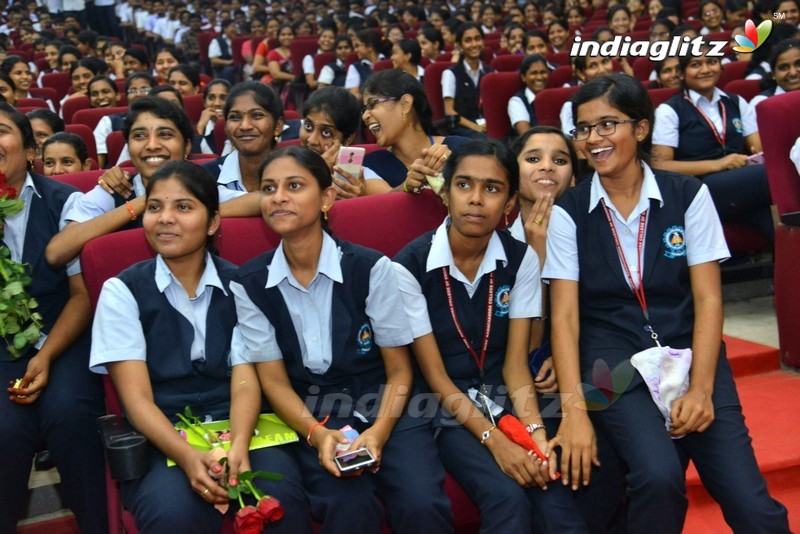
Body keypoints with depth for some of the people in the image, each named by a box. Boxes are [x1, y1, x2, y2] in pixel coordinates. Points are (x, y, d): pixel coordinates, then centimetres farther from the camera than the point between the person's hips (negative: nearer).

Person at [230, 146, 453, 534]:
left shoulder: (370, 268, -8)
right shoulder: (249, 284, -3)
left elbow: (399, 370, -3)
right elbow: (273, 380, 0)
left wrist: (379, 432, -20)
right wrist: (317, 434, -16)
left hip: (384, 409, 0)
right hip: (309, 417, 0)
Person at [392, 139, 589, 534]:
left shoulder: (521, 260, -2)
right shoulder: (410, 266, -13)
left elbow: (516, 364, -2)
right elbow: (434, 375, -11)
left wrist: (535, 431, -20)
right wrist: (495, 440, -21)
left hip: (505, 399, 3)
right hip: (446, 409, -2)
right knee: (509, 499, -28)